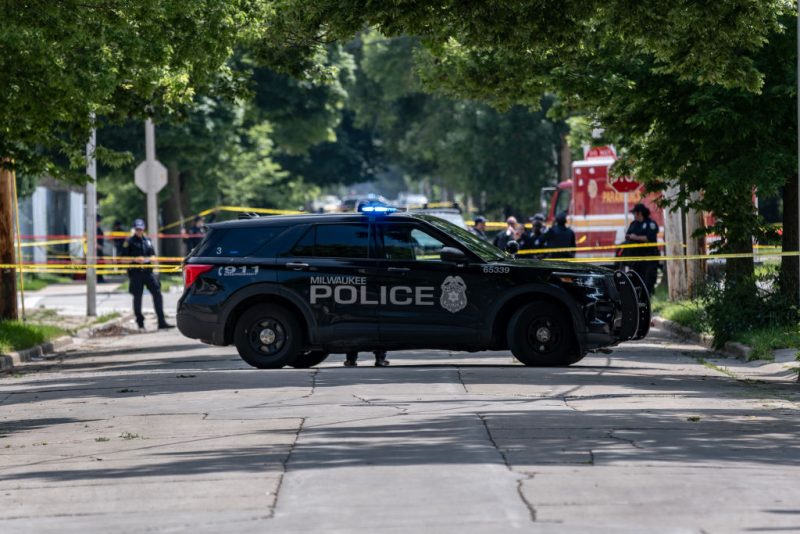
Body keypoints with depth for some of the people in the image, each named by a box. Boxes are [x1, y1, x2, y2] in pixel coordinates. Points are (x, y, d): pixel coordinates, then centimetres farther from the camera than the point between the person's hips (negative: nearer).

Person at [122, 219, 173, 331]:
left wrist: (149, 259, -3)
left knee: (157, 293, -6)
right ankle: (140, 324, 14)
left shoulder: (147, 240, 14)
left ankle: (161, 322, -4)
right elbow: (123, 257, -3)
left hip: (148, 271, 4)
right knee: (137, 297, 2)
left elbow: (153, 255, 19)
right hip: (135, 273, -4)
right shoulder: (129, 241, 0)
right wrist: (135, 259, -17)